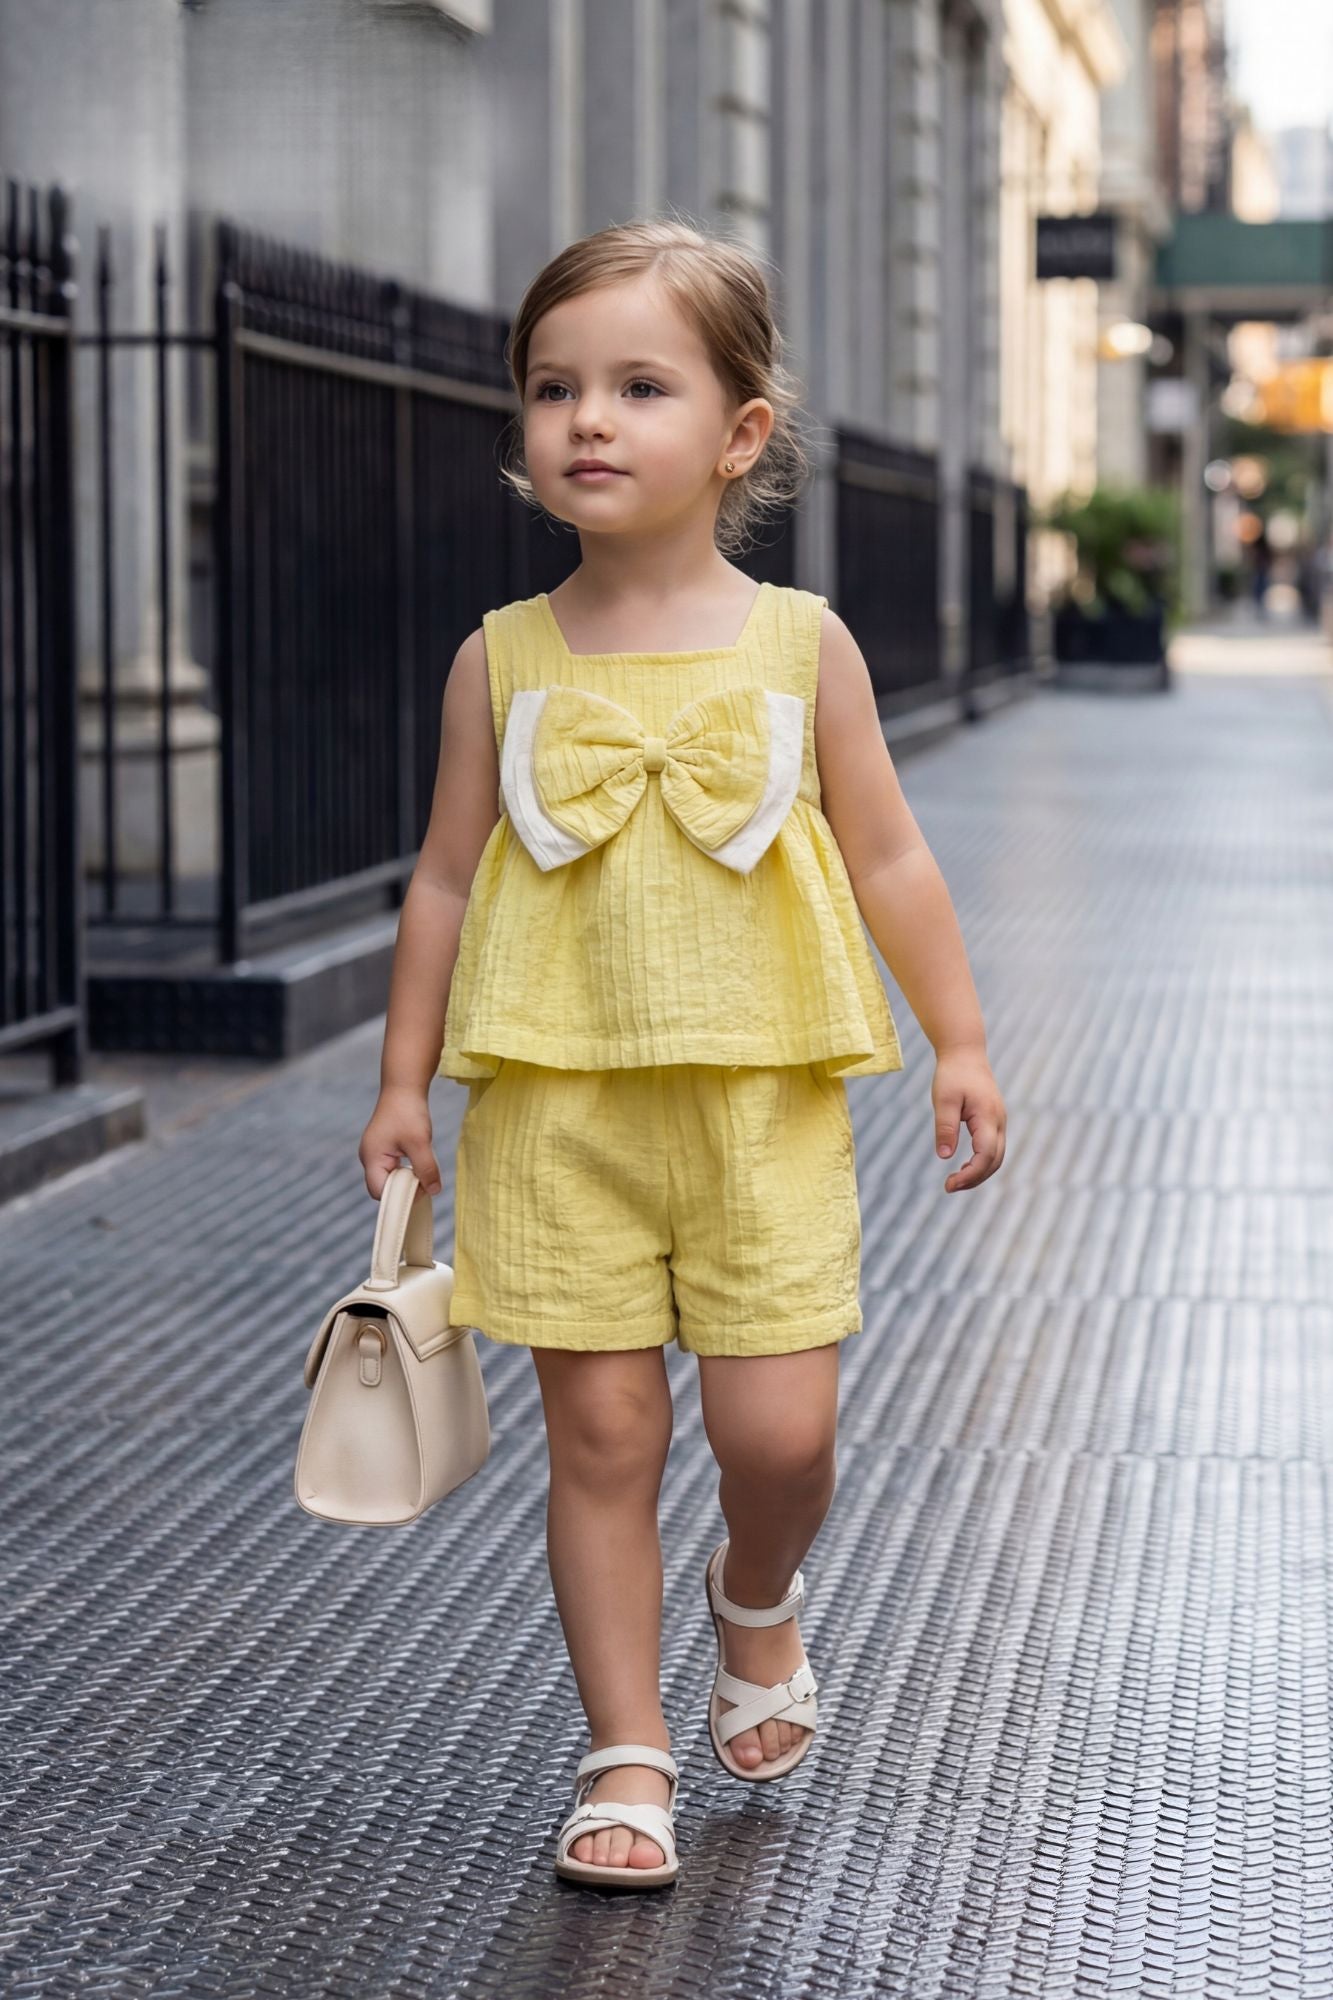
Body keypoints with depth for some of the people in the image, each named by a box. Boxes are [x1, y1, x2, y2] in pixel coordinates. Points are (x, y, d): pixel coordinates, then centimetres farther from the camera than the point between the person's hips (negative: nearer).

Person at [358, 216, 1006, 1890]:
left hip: (761, 1101, 0)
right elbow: (445, 879, 8)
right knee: (600, 1433, 3)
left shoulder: (798, 643, 1)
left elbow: (887, 858, 8)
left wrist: (959, 1042, 7)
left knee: (779, 1431, -4)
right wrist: (405, 1083, 8)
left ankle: (756, 1598, 31)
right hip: (558, 1107, 1)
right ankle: (626, 1754, 16)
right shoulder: (503, 657, 3)